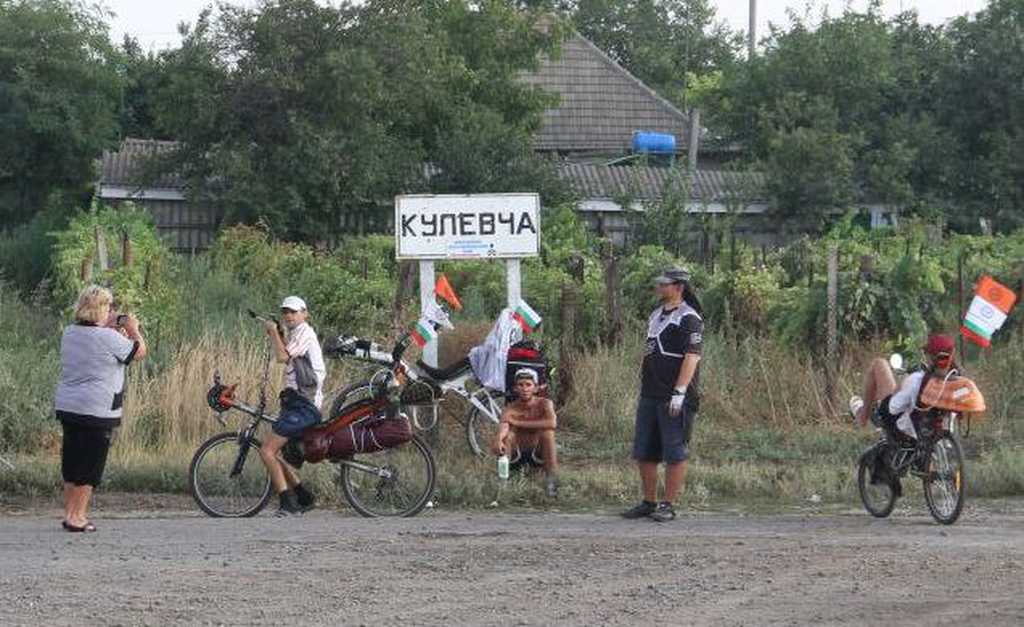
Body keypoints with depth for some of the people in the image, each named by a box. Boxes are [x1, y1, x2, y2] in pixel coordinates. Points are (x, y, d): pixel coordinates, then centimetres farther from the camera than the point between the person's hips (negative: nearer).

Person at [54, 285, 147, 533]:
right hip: (97, 410, -7)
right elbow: (139, 352, -5)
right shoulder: (108, 338, -15)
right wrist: (134, 330, 11)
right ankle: (77, 517, 1)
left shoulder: (69, 333, 7)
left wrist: (111, 328, 22)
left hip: (66, 407, 7)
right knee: (90, 467, 0)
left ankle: (70, 513, 20)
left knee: (72, 464, 15)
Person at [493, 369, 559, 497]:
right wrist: (498, 440, -59)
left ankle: (552, 481, -21)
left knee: (547, 431, -28)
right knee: (508, 432, -26)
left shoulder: (544, 404, -12)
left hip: (538, 454, 0)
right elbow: (503, 425, -33)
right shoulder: (511, 408, -12)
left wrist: (518, 423, -28)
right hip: (517, 456, 0)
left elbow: (552, 423, -34)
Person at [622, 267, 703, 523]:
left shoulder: (688, 318, -10)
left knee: (674, 454, -2)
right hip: (649, 395, 9)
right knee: (644, 453, 11)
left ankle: (668, 505, 2)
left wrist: (679, 392, -24)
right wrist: (643, 390, 21)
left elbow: (692, 357, -18)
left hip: (675, 398, -9)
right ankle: (649, 502, 20)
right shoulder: (655, 316, 17)